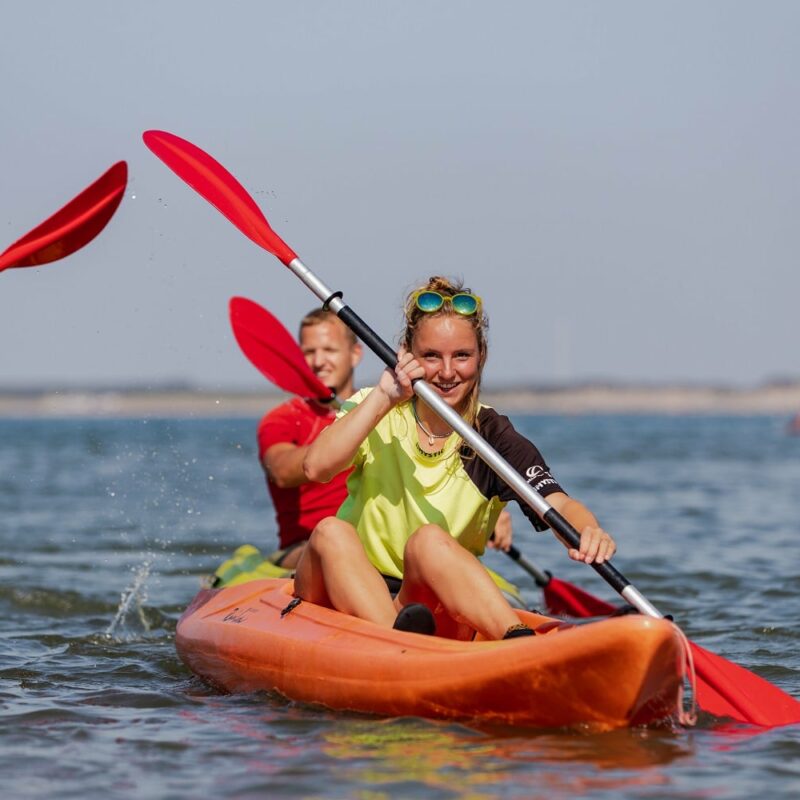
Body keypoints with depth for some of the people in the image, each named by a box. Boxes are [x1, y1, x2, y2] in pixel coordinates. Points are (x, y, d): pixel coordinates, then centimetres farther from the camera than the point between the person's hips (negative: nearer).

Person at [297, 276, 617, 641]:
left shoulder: (494, 438, -1)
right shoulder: (373, 411, 4)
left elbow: (558, 504, -18)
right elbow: (316, 467, -15)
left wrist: (588, 529, -41)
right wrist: (383, 397, -18)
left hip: (439, 616, -1)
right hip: (346, 600, 1)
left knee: (429, 540, -30)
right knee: (331, 531, -27)